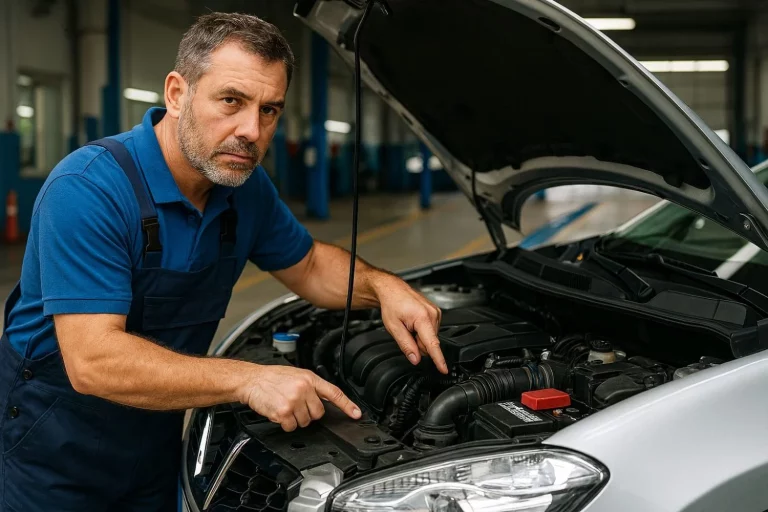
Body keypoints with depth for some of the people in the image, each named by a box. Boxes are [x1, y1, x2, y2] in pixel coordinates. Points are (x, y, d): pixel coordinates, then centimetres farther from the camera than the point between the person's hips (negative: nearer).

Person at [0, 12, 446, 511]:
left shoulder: (247, 188, -6)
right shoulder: (87, 190, -28)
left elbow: (308, 265, 10)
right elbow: (92, 361, -34)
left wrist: (381, 285, -11)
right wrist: (250, 379, -40)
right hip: (52, 454, -6)